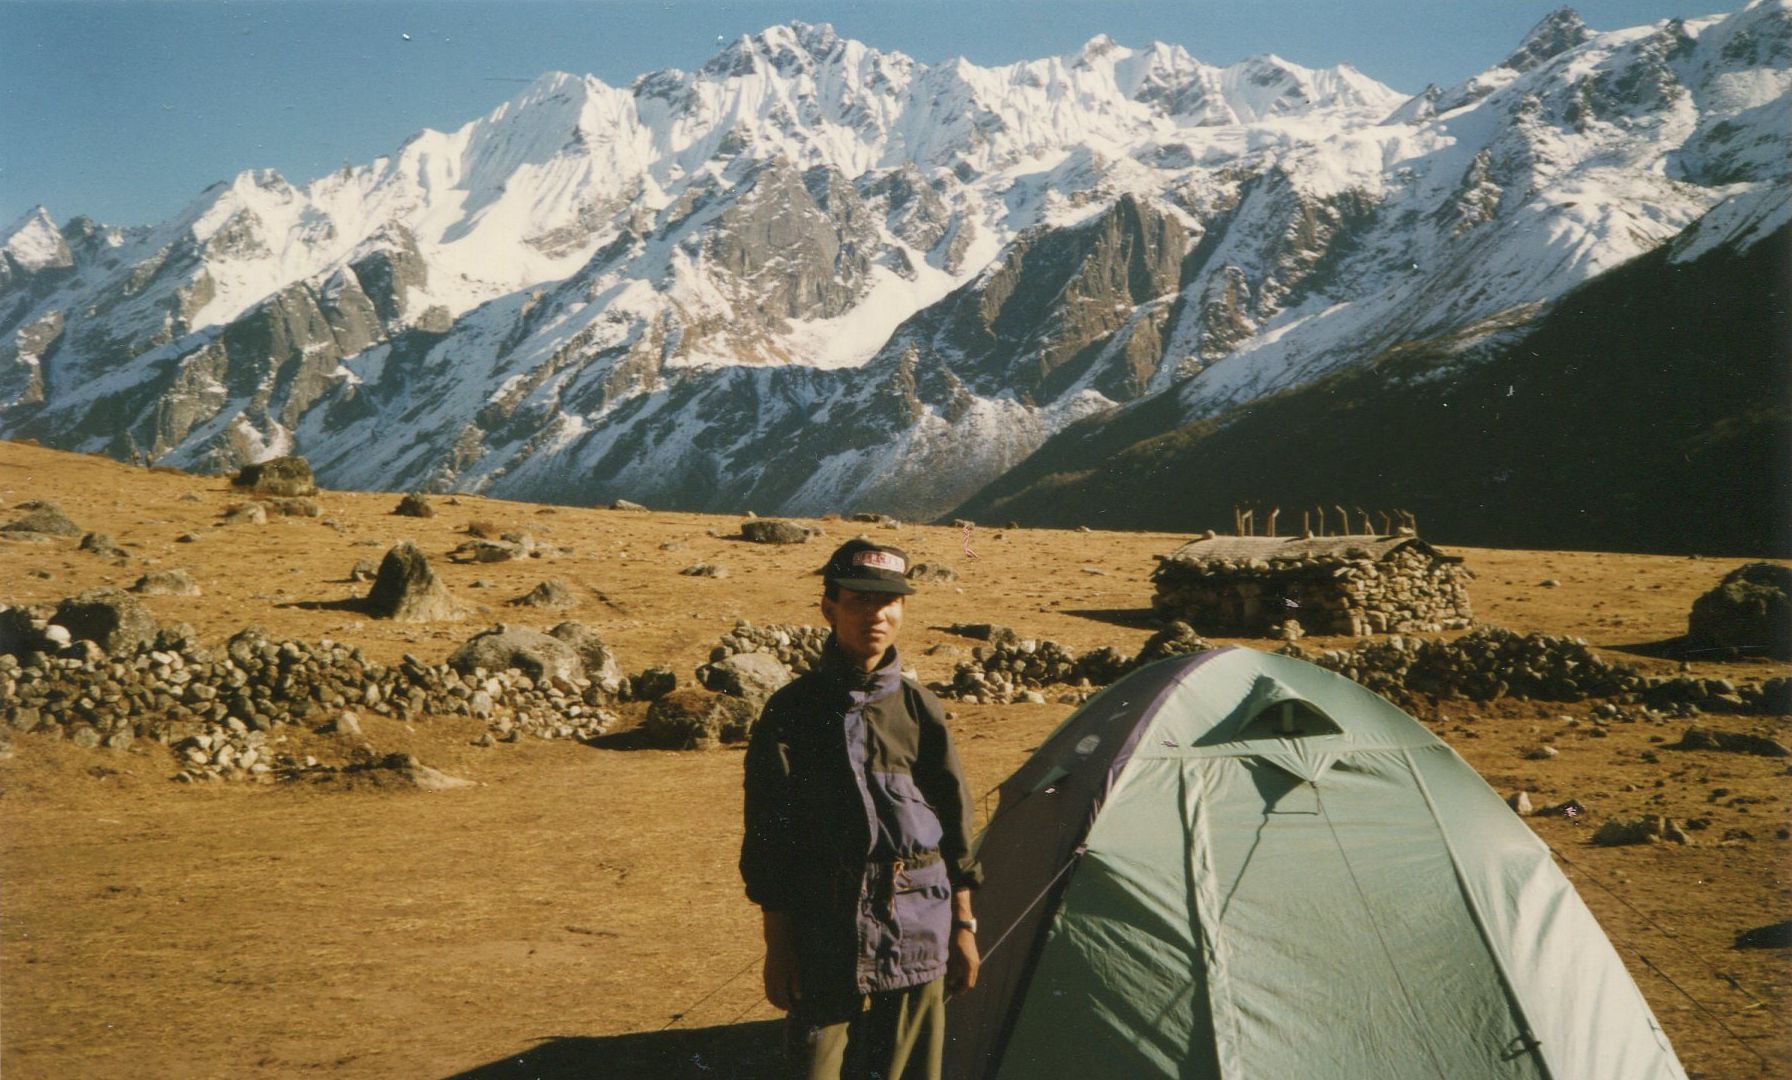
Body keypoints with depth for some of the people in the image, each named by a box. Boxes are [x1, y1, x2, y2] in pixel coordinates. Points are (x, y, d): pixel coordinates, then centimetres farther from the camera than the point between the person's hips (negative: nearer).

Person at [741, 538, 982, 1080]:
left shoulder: (920, 709, 4)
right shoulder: (792, 711, -4)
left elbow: (955, 826, 9)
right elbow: (768, 840, -3)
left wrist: (963, 925, 8)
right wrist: (777, 945, -4)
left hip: (916, 930, 3)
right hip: (824, 928, -2)